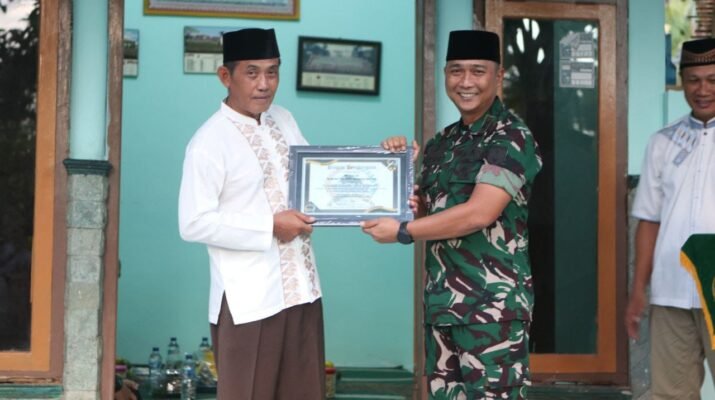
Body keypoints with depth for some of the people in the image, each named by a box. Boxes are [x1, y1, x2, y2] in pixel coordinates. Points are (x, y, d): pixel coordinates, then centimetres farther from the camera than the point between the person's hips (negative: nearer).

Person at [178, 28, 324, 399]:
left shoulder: (284, 120, 8)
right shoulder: (210, 142, -14)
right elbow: (193, 223, -18)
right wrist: (270, 227, -18)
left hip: (301, 289, 7)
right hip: (248, 300, -7)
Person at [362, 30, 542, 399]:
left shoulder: (512, 138, -9)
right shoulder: (442, 143, 14)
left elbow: (479, 214, -19)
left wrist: (401, 231, -12)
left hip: (493, 302, -8)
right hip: (441, 299, 8)